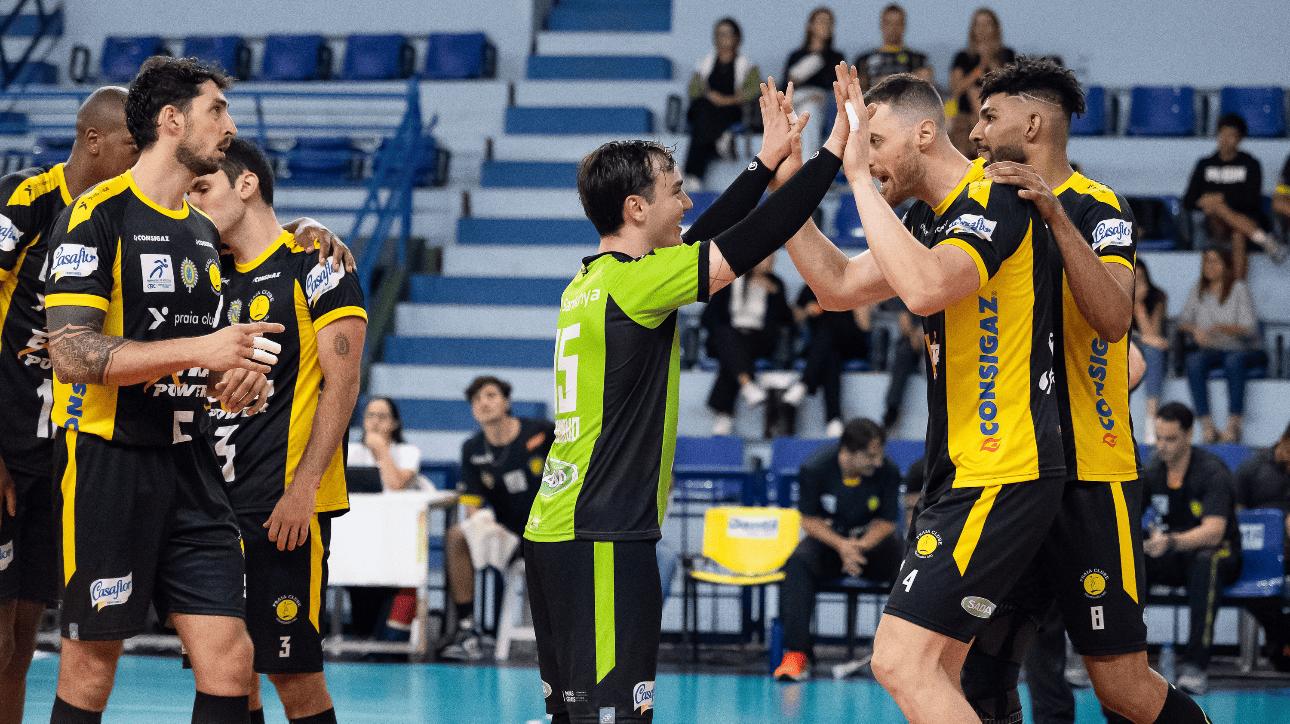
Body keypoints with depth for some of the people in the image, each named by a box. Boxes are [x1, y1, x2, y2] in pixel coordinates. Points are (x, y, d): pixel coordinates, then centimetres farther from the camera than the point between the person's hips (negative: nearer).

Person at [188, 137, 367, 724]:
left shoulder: (314, 268, -4)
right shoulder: (215, 278, 18)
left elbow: (342, 383, -10)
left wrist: (302, 488, -18)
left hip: (285, 507, -7)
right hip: (216, 500, 7)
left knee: (293, 670, -8)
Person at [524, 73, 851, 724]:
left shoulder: (592, 281, 14)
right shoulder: (634, 282, -12)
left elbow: (703, 239, 25)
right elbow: (749, 243, -13)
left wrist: (767, 162, 27)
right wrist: (831, 153, -4)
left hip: (554, 532, 10)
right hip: (601, 544, -10)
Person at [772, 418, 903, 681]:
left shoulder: (888, 471, -13)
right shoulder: (815, 468, -14)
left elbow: (887, 522, -5)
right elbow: (809, 520, -7)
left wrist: (860, 546, -25)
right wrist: (840, 545, -25)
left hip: (872, 541, 0)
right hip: (828, 539, 0)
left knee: (896, 550, -35)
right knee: (799, 561, -33)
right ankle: (796, 655, -38)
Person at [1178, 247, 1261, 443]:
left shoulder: (1239, 289, -8)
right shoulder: (1199, 290, 7)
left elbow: (1250, 329, -16)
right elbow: (1183, 320, 11)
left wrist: (1221, 328, -32)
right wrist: (1195, 330, -12)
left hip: (1244, 351, -3)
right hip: (1211, 351, 3)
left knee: (1234, 360, -38)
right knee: (1194, 360, -30)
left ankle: (1234, 425, -40)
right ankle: (1206, 424, -37)